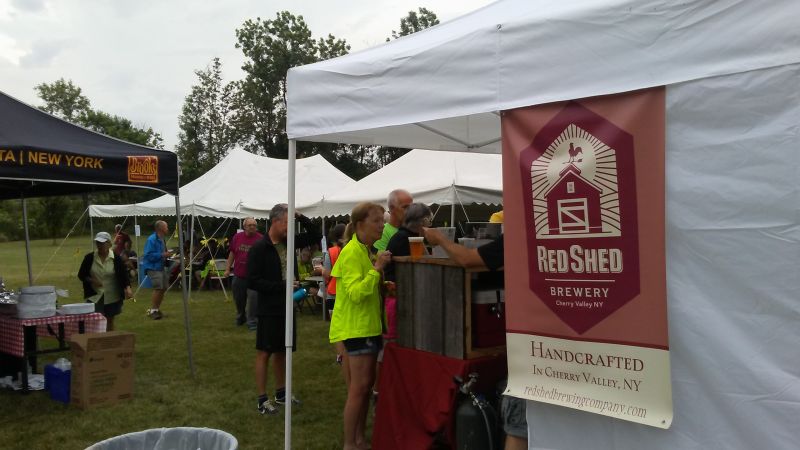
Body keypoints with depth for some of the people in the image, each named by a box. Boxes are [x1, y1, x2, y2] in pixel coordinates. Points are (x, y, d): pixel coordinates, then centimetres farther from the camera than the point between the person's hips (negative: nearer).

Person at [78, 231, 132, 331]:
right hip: (94, 296, 0)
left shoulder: (116, 259, -5)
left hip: (112, 297, 0)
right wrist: (91, 280, -14)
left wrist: (127, 288, -25)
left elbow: (124, 274, -8)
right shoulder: (89, 258, -1)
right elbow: (81, 275, 6)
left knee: (110, 321, 12)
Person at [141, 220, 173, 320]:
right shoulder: (152, 239, -18)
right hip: (153, 267, -10)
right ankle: (153, 310, -6)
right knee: (158, 287, -18)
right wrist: (162, 255, -24)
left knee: (164, 287, 12)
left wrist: (167, 254, 5)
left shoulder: (162, 239, 10)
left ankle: (156, 309, 26)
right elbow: (149, 255, -23)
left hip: (161, 266, 10)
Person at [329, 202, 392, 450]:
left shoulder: (366, 251, 13)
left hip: (368, 325, 10)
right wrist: (376, 268, -28)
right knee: (359, 386, -6)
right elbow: (356, 293, -25)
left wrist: (383, 285, 7)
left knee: (367, 384, 13)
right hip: (356, 326, -10)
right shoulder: (352, 252, -17)